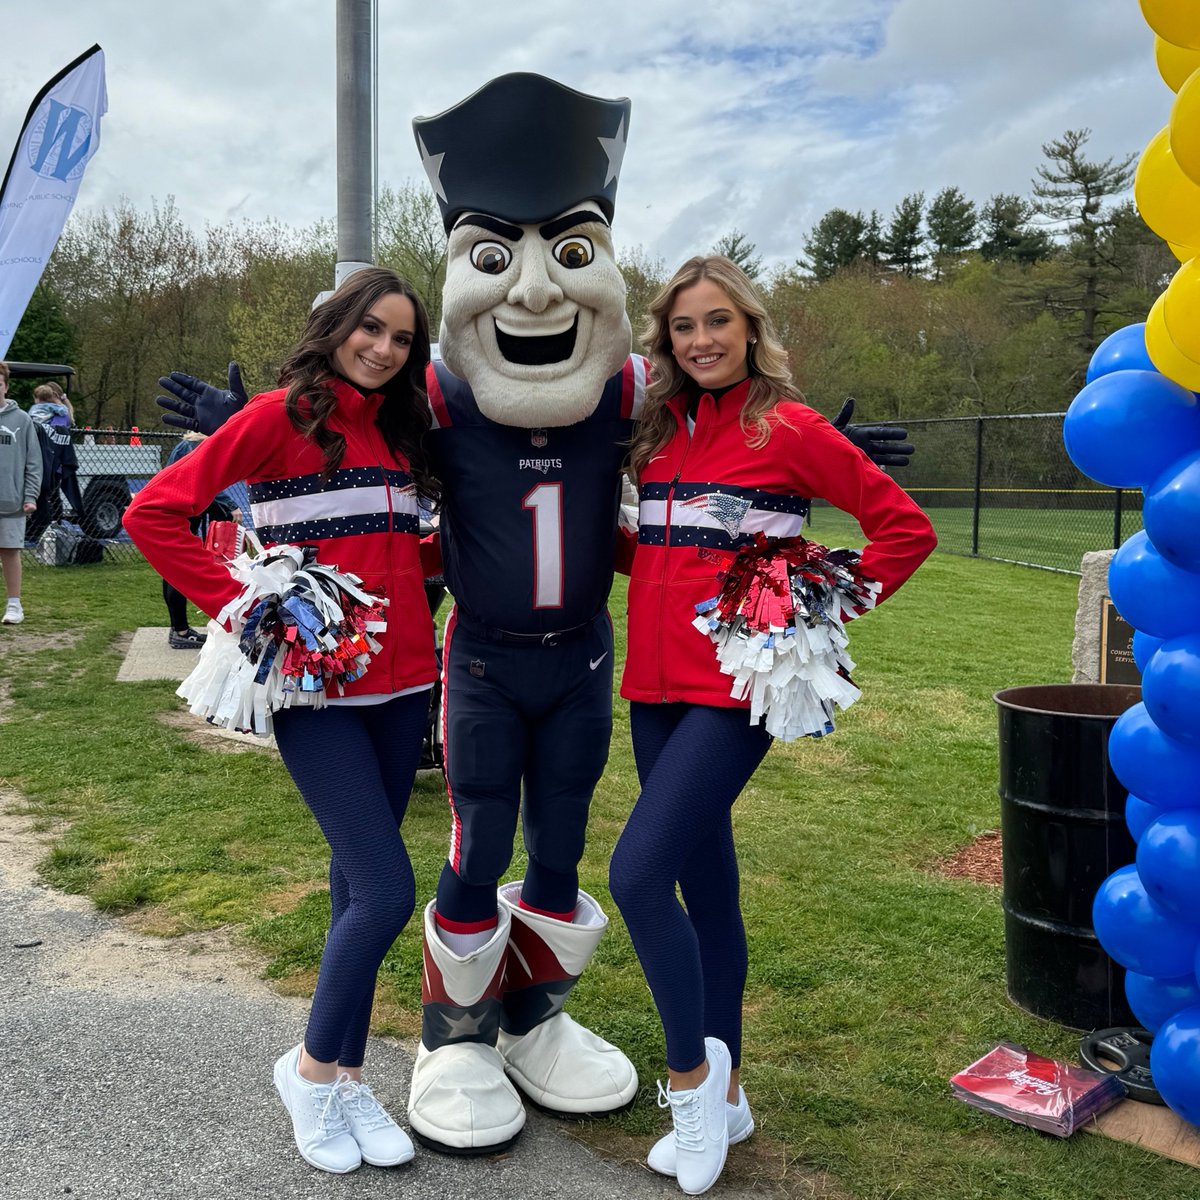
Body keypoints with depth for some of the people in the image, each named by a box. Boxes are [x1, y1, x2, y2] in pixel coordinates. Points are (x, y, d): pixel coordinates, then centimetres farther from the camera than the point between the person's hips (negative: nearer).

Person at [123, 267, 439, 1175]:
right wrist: (238, 606, -12)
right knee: (386, 891, -10)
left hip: (400, 682, 6)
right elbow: (154, 512, -9)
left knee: (358, 882, 13)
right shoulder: (281, 415, -6)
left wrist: (408, 584, 5)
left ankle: (348, 1078, 28)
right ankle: (312, 1068, 15)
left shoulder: (399, 427, 12)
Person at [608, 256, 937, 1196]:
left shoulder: (789, 428, -6)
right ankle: (722, 1097, 28)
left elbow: (905, 528, -5)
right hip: (655, 684, 6)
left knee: (638, 870, -16)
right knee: (705, 882, 14)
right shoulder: (657, 431, 11)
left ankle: (690, 1070, 8)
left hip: (736, 688, -6)